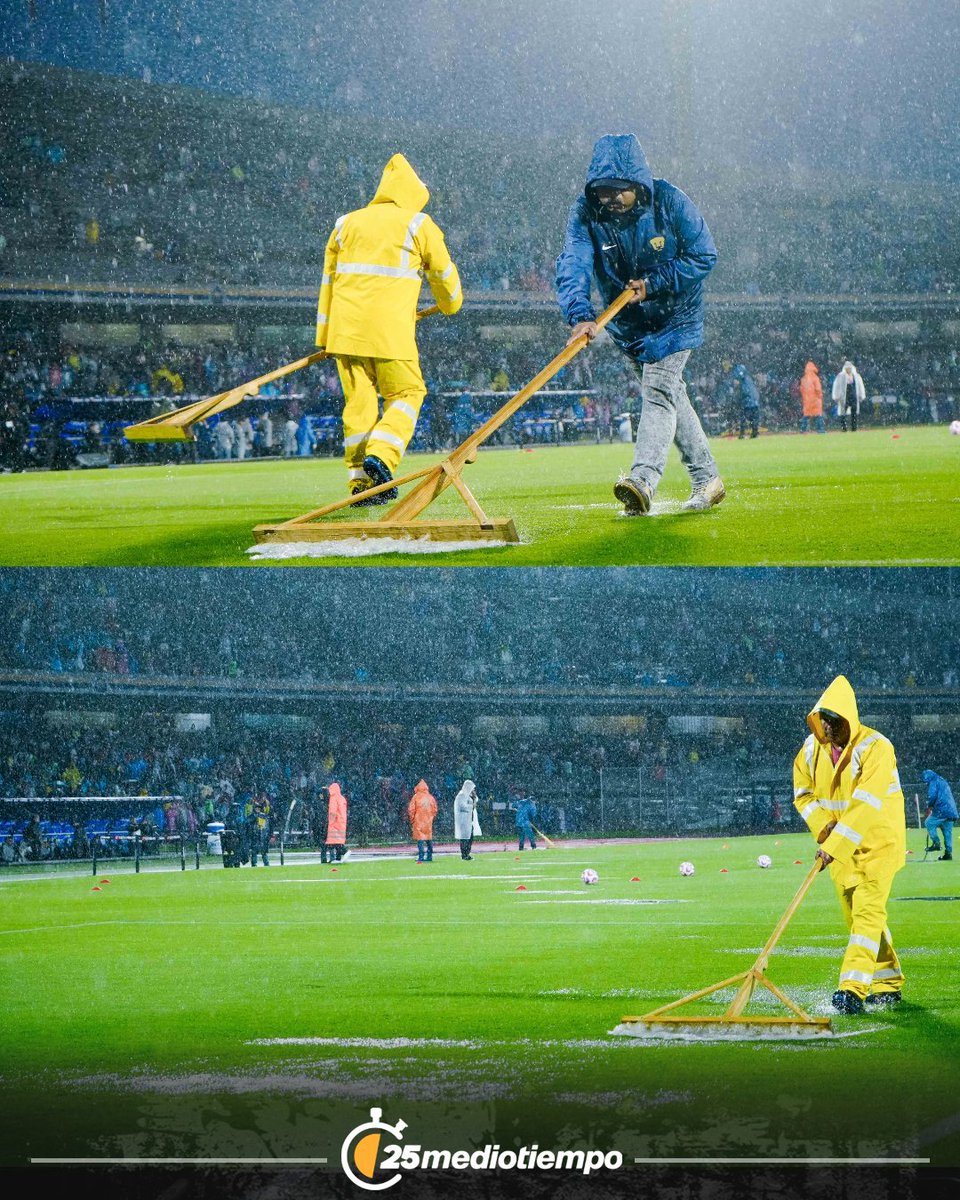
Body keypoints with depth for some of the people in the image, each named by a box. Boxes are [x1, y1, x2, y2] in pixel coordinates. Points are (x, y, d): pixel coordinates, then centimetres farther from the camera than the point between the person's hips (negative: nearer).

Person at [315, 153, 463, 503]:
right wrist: (450, 304, 35)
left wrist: (324, 336, 22)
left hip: (345, 327, 4)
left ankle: (359, 478, 2)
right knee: (405, 394, 5)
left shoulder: (346, 224, 18)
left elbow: (328, 280, 19)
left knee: (358, 400, 8)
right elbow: (443, 273, 14)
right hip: (390, 329, -4)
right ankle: (380, 455, -17)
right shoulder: (418, 224, 5)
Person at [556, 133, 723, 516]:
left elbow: (703, 257, -16)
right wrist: (580, 314, -48)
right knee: (669, 395, 13)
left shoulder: (670, 202, -22)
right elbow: (572, 265, -31)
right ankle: (706, 478, 26)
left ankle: (642, 480, -33)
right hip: (627, 322, 4)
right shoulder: (585, 212, -18)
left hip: (674, 315, -4)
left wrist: (653, 283, -25)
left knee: (659, 390, -19)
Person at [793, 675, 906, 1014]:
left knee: (867, 913, -17)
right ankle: (888, 985, 24)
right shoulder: (812, 748, -2)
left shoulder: (876, 748, -23)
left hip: (876, 842, -7)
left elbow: (865, 807, -30)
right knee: (856, 917, 11)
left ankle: (853, 989, -26)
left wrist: (835, 846, -36)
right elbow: (803, 792, 11)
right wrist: (823, 825, -7)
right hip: (837, 846, 7)